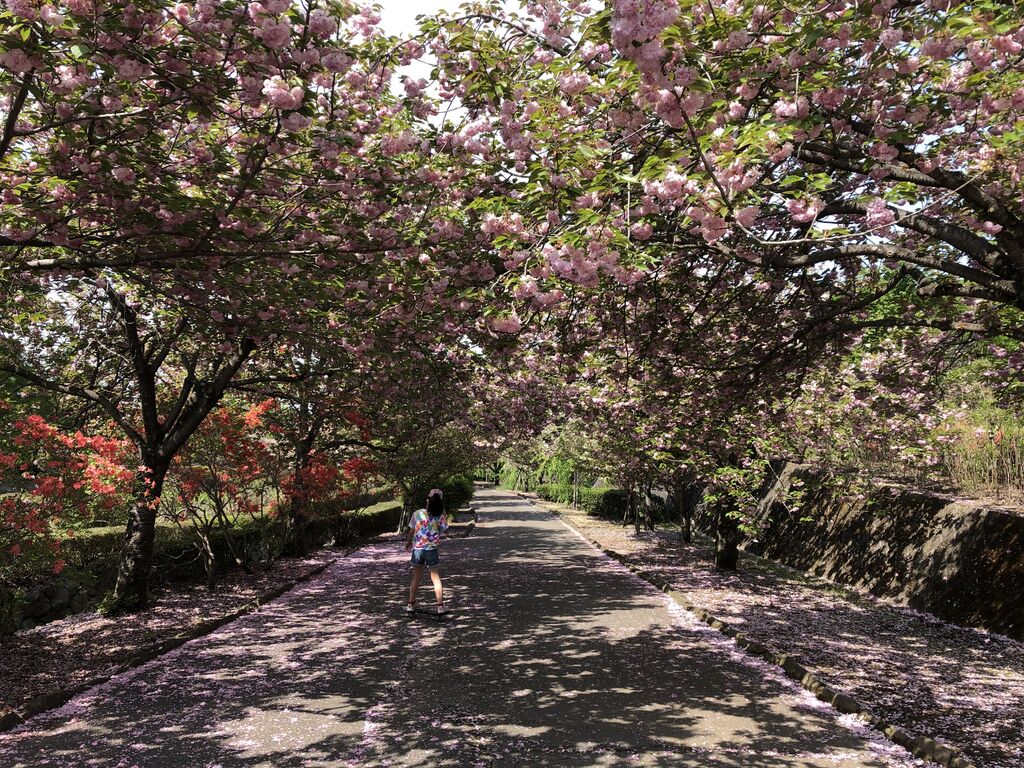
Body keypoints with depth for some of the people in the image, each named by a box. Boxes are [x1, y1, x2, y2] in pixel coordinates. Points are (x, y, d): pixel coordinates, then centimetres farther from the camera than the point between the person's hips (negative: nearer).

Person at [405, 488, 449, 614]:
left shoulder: (417, 513, -7)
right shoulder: (439, 517, -12)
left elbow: (411, 531, 3)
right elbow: (444, 529, 1)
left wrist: (408, 542, 22)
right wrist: (443, 513, -2)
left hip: (417, 549, 2)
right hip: (431, 550, -2)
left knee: (416, 577, 16)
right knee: (436, 578, 8)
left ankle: (411, 604, 22)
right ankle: (440, 606, 8)